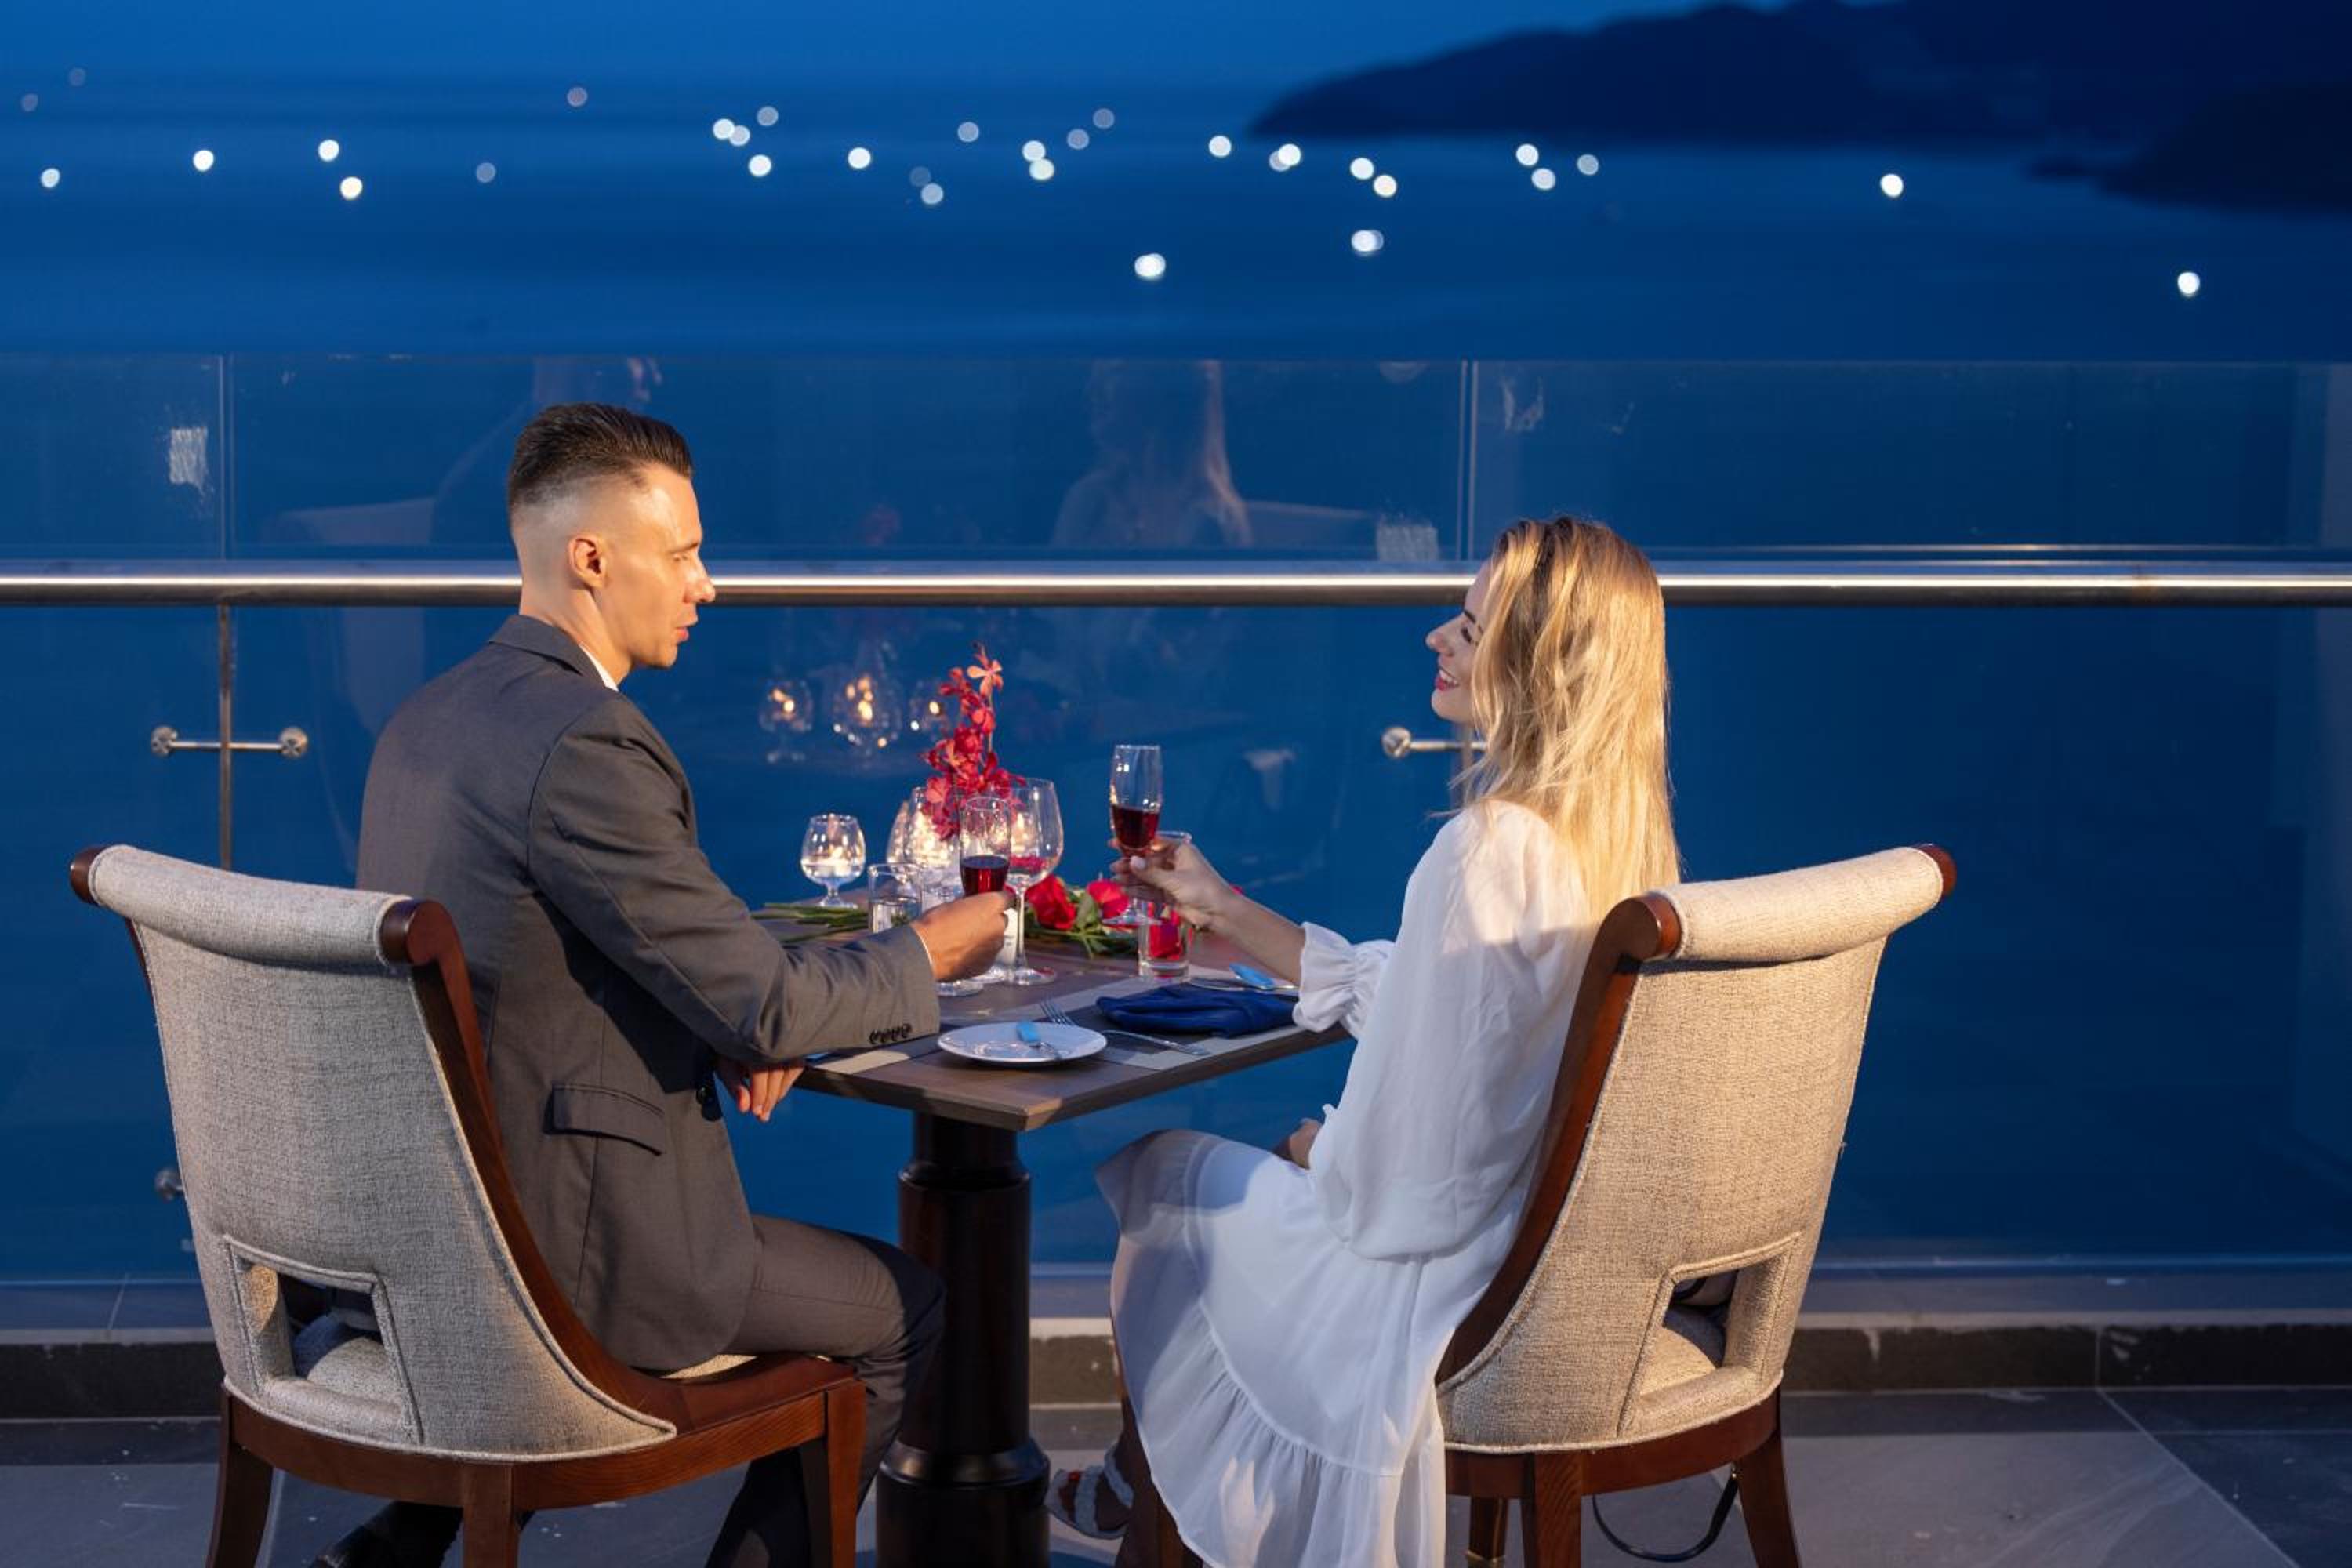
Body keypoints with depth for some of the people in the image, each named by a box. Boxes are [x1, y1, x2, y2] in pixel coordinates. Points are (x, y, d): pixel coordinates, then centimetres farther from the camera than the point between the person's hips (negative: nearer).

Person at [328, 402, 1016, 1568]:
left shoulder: (427, 719, 7)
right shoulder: (587, 747, -22)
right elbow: (766, 1005, -20)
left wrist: (732, 1024, 5)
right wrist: (929, 953, -3)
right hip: (560, 1252, -8)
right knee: (904, 1311, 11)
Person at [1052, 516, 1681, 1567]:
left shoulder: (1487, 855, -29)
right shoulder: (1618, 836, -1)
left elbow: (1389, 1175, -26)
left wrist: (1318, 1158, -3)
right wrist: (1226, 912, 17)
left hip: (1451, 1279, -8)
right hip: (1561, 1255, 8)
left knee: (1159, 1179, 16)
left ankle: (1140, 1483, 40)